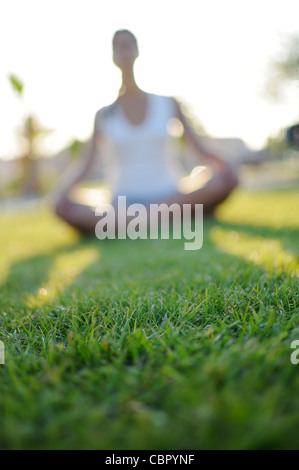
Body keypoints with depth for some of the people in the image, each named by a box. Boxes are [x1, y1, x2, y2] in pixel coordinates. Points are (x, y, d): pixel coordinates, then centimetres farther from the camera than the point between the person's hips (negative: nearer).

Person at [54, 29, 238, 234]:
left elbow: (203, 152, 6)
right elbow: (85, 168, 4)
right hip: (124, 203, 0)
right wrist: (68, 188, -15)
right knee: (63, 207, -28)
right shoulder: (105, 115, 9)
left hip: (169, 196, 1)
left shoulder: (168, 103, 10)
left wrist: (221, 169, -14)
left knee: (226, 178, -26)